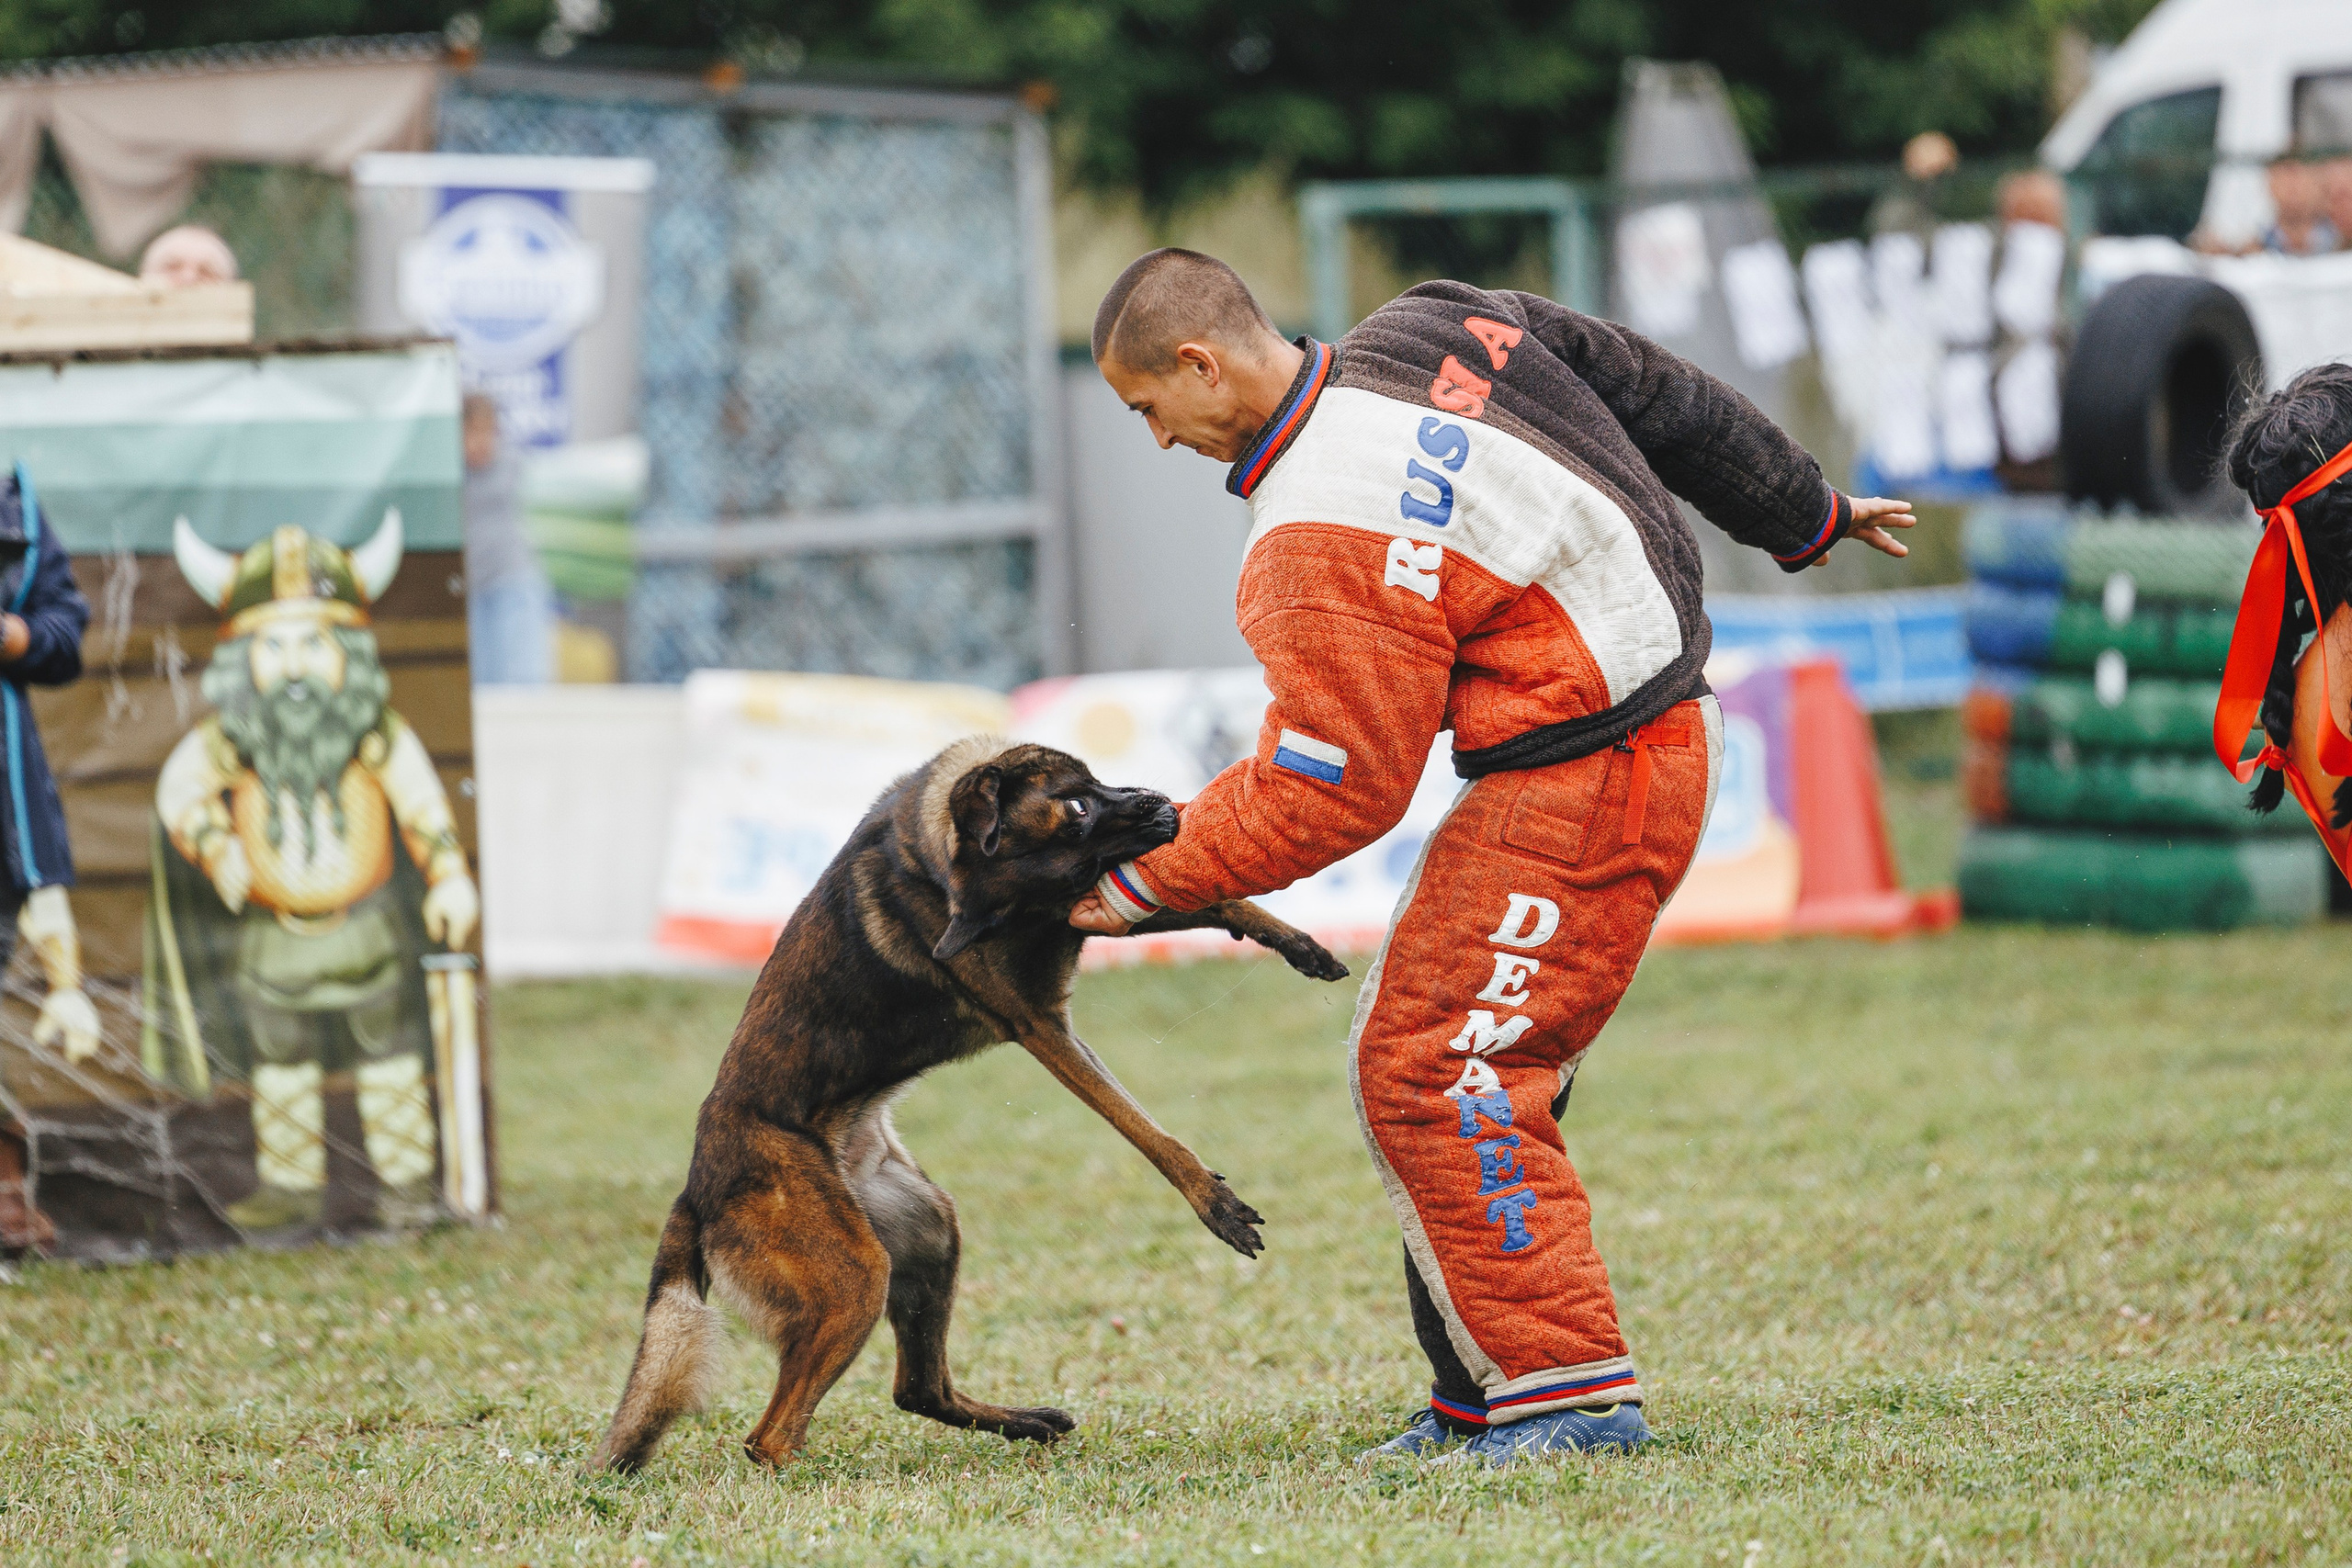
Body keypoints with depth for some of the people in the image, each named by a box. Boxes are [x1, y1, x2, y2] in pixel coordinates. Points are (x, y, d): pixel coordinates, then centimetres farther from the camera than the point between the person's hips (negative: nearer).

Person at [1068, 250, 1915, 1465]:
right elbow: (1667, 400, 15)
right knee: (1408, 1058, 13)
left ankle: (1572, 1395, -8)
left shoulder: (1327, 543, -22)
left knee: (1435, 1072, -10)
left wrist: (1144, 881, -6)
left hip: (1582, 793, -10)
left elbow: (1328, 793, -16)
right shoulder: (1439, 327, 5)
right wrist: (1807, 517, 29)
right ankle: (1483, 1399, 18)